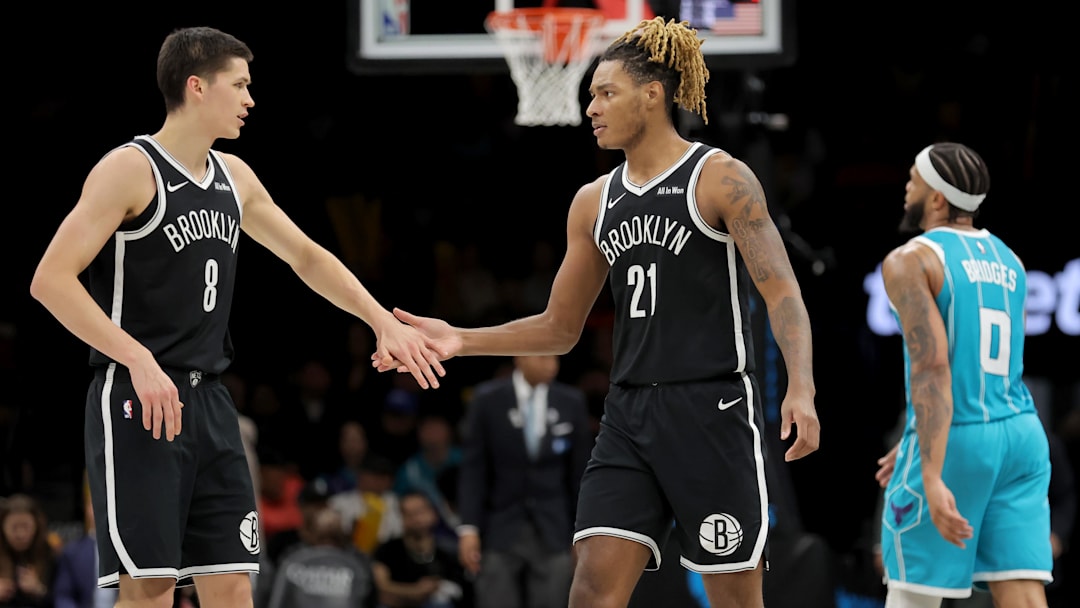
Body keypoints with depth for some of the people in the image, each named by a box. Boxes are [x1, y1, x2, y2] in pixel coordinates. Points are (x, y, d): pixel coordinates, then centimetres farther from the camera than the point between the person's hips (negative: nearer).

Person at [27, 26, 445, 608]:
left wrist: (384, 321, 15)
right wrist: (140, 360, -24)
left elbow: (306, 256, 27)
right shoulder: (130, 169, -9)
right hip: (136, 403, -8)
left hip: (210, 405, 8)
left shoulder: (234, 177, 14)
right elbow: (51, 280, -16)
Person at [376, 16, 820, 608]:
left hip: (712, 409, -5)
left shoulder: (720, 179, -5)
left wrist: (801, 388, -30)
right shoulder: (595, 201, 13)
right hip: (628, 414, 5)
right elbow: (560, 328, 20)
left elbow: (782, 292, -14)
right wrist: (462, 341, 8)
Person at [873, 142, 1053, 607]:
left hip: (951, 445, -6)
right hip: (1021, 434, 6)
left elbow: (932, 367, -19)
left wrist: (932, 479, -25)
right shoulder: (1009, 263, 16)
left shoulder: (909, 261, -8)